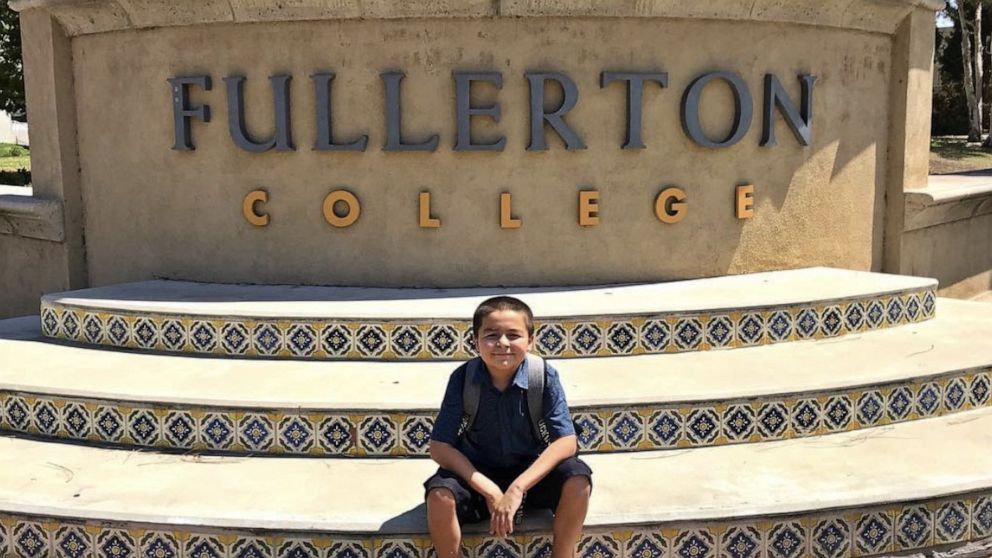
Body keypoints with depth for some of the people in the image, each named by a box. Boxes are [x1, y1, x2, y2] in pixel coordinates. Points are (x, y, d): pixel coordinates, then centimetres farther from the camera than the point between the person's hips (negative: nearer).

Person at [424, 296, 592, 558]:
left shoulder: (544, 376, -16)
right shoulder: (463, 378, -16)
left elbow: (566, 442, -21)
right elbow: (440, 446, -16)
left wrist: (517, 488, -32)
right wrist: (488, 490, -27)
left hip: (532, 472, 0)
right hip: (478, 473, 0)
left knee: (577, 481, -28)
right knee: (439, 495, -30)